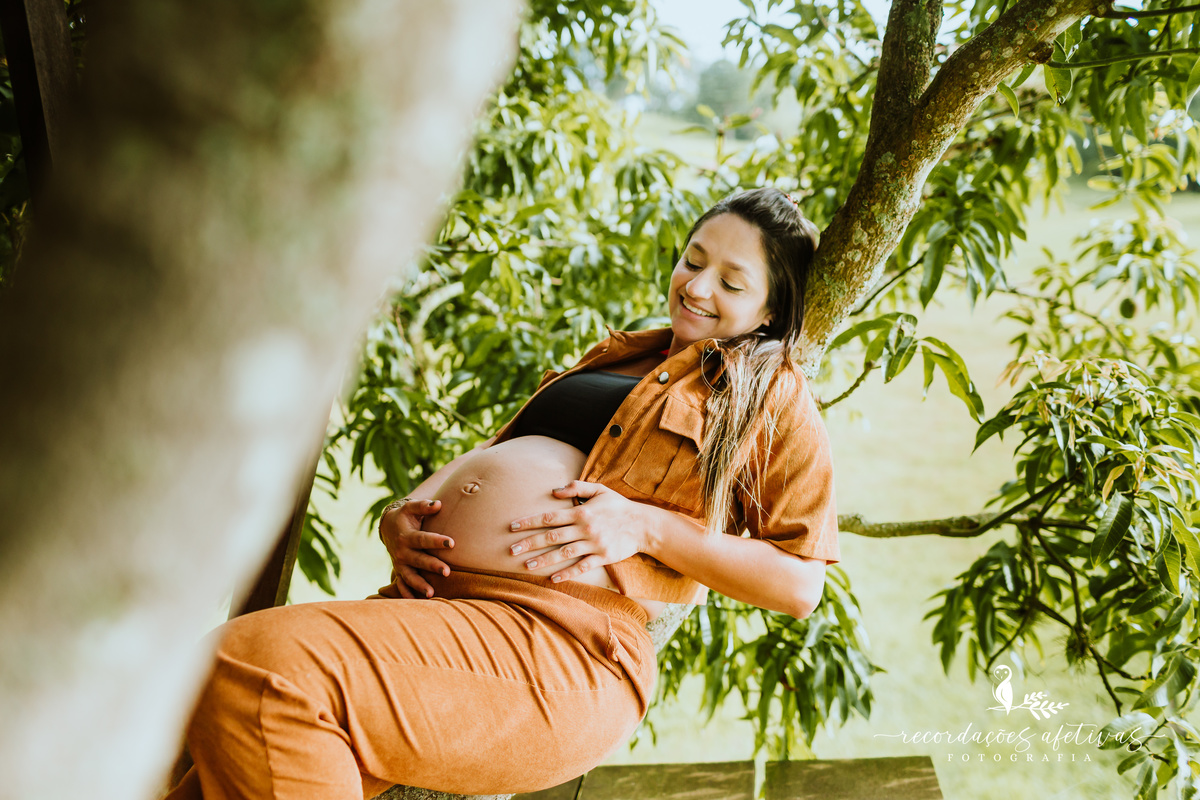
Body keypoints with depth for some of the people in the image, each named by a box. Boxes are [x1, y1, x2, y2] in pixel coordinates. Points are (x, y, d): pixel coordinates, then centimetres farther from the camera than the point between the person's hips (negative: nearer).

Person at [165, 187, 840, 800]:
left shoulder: (772, 394, 14)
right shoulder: (617, 359, 31)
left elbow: (801, 584, 3)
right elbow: (485, 465, 33)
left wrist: (645, 527, -8)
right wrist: (399, 518, 10)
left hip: (566, 644, -6)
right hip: (431, 599, 7)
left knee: (259, 666, -29)